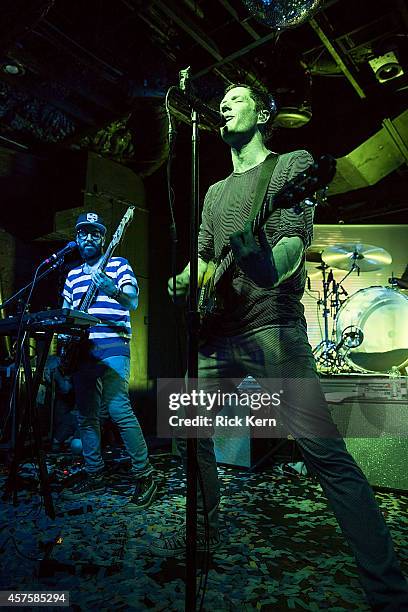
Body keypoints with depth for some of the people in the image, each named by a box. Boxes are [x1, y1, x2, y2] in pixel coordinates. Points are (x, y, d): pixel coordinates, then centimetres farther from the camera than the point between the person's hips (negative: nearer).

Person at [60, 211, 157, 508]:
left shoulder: (118, 265, 4)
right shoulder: (73, 275, 21)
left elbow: (133, 302, -10)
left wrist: (112, 290, -30)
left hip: (112, 346, -6)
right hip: (82, 350, 6)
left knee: (118, 408, -16)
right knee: (86, 415, 9)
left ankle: (145, 475, -4)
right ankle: (95, 475, 22)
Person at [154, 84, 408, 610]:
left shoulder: (293, 164, 5)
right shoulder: (215, 192, 24)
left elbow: (294, 241, -11)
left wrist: (268, 267, -34)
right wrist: (184, 280, 0)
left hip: (273, 330, -7)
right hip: (218, 335, 7)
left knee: (326, 454, -13)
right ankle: (205, 529, 37)